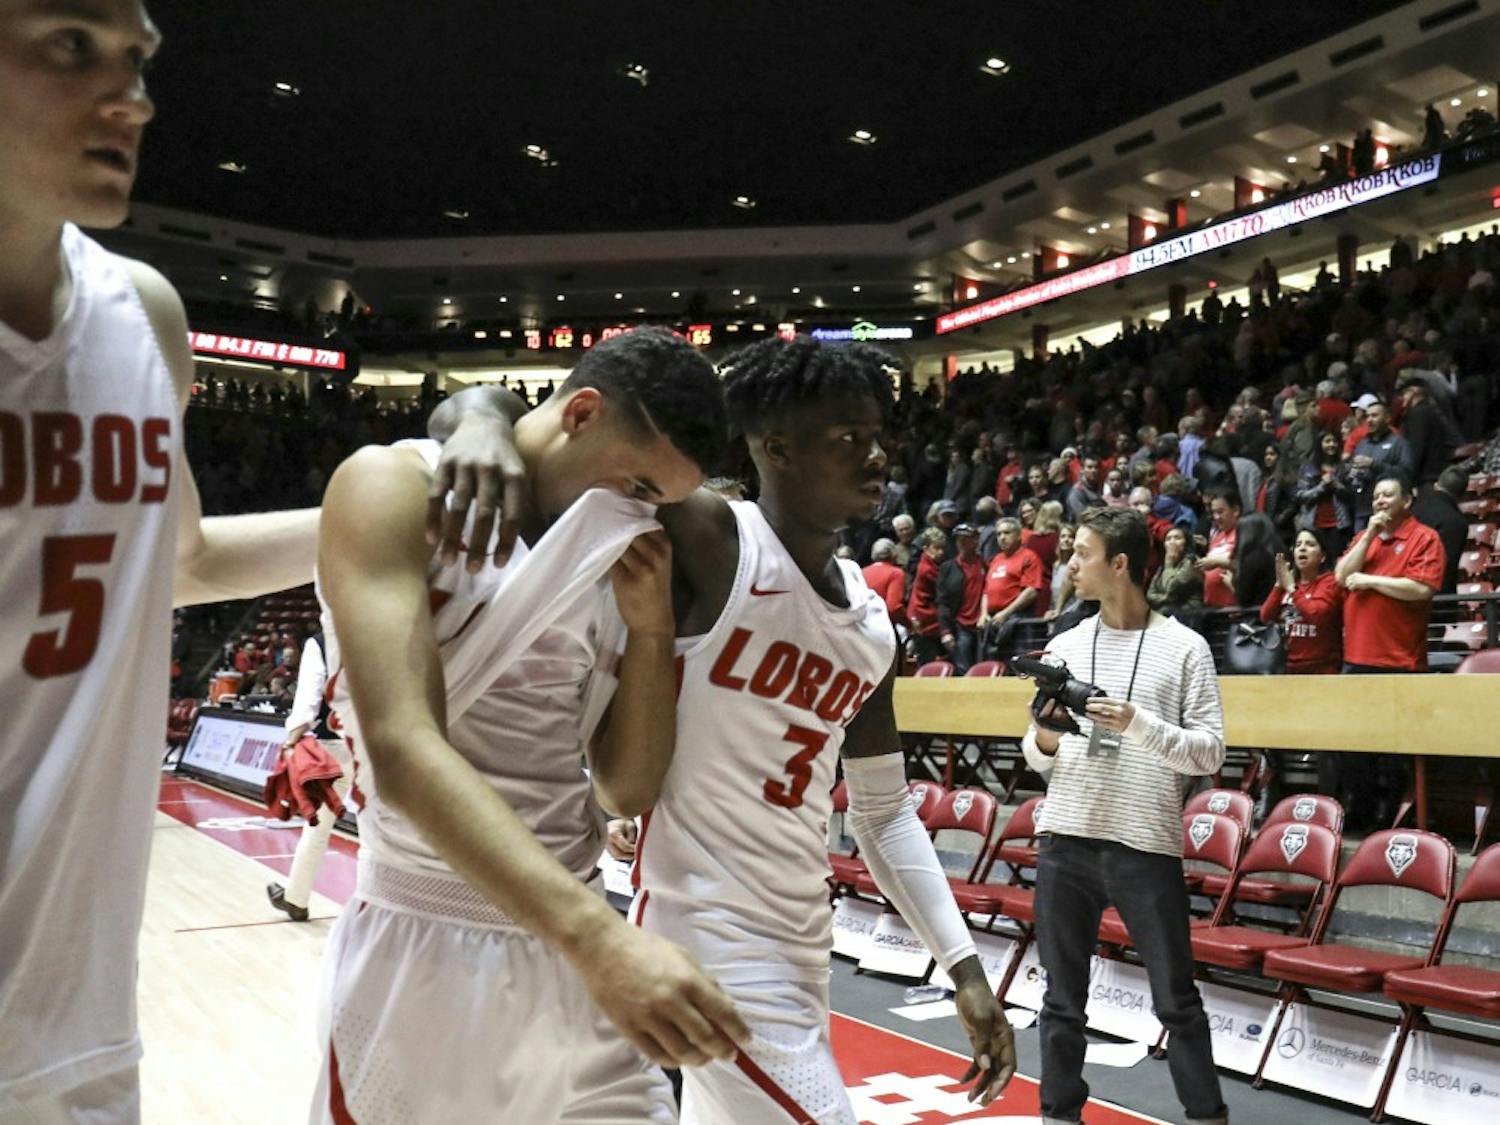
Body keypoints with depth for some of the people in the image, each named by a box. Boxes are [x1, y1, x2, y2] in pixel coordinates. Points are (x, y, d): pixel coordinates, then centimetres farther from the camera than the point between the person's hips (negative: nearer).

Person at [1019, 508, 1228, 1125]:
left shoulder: (1184, 647, -1)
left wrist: (1139, 723, -18)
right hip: (1065, 841, 4)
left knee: (1176, 1000, 6)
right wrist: (1043, 740, -9)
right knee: (1063, 996, 11)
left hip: (1147, 845, -3)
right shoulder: (1064, 646, 9)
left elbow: (1209, 752, -4)